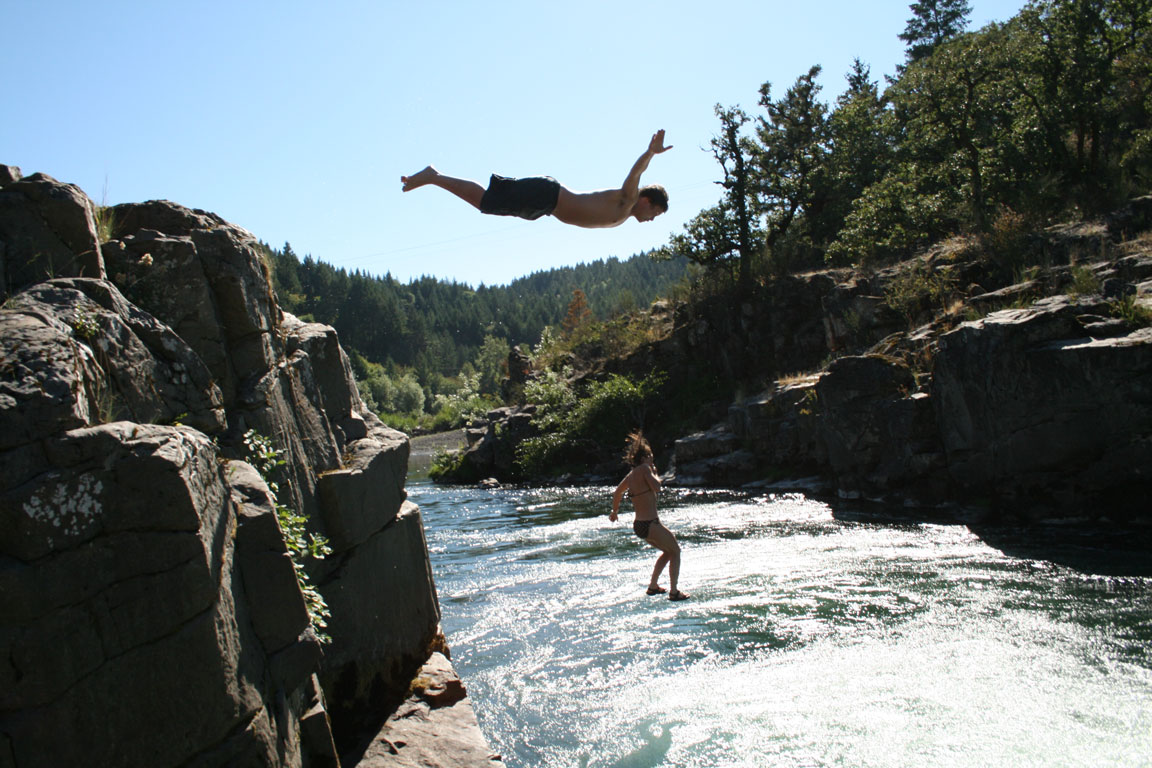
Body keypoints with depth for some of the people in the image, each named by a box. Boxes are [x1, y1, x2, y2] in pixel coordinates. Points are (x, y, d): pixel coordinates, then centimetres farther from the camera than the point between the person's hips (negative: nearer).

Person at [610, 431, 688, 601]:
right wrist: (655, 474, -5)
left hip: (638, 524, 8)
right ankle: (674, 592, 10)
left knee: (668, 551, 28)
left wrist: (614, 512, 39)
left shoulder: (631, 474, 11)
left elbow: (617, 493, 24)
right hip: (650, 524, -8)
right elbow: (656, 488, -26)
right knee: (675, 551, 11)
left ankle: (653, 586, 30)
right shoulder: (644, 469, -13)